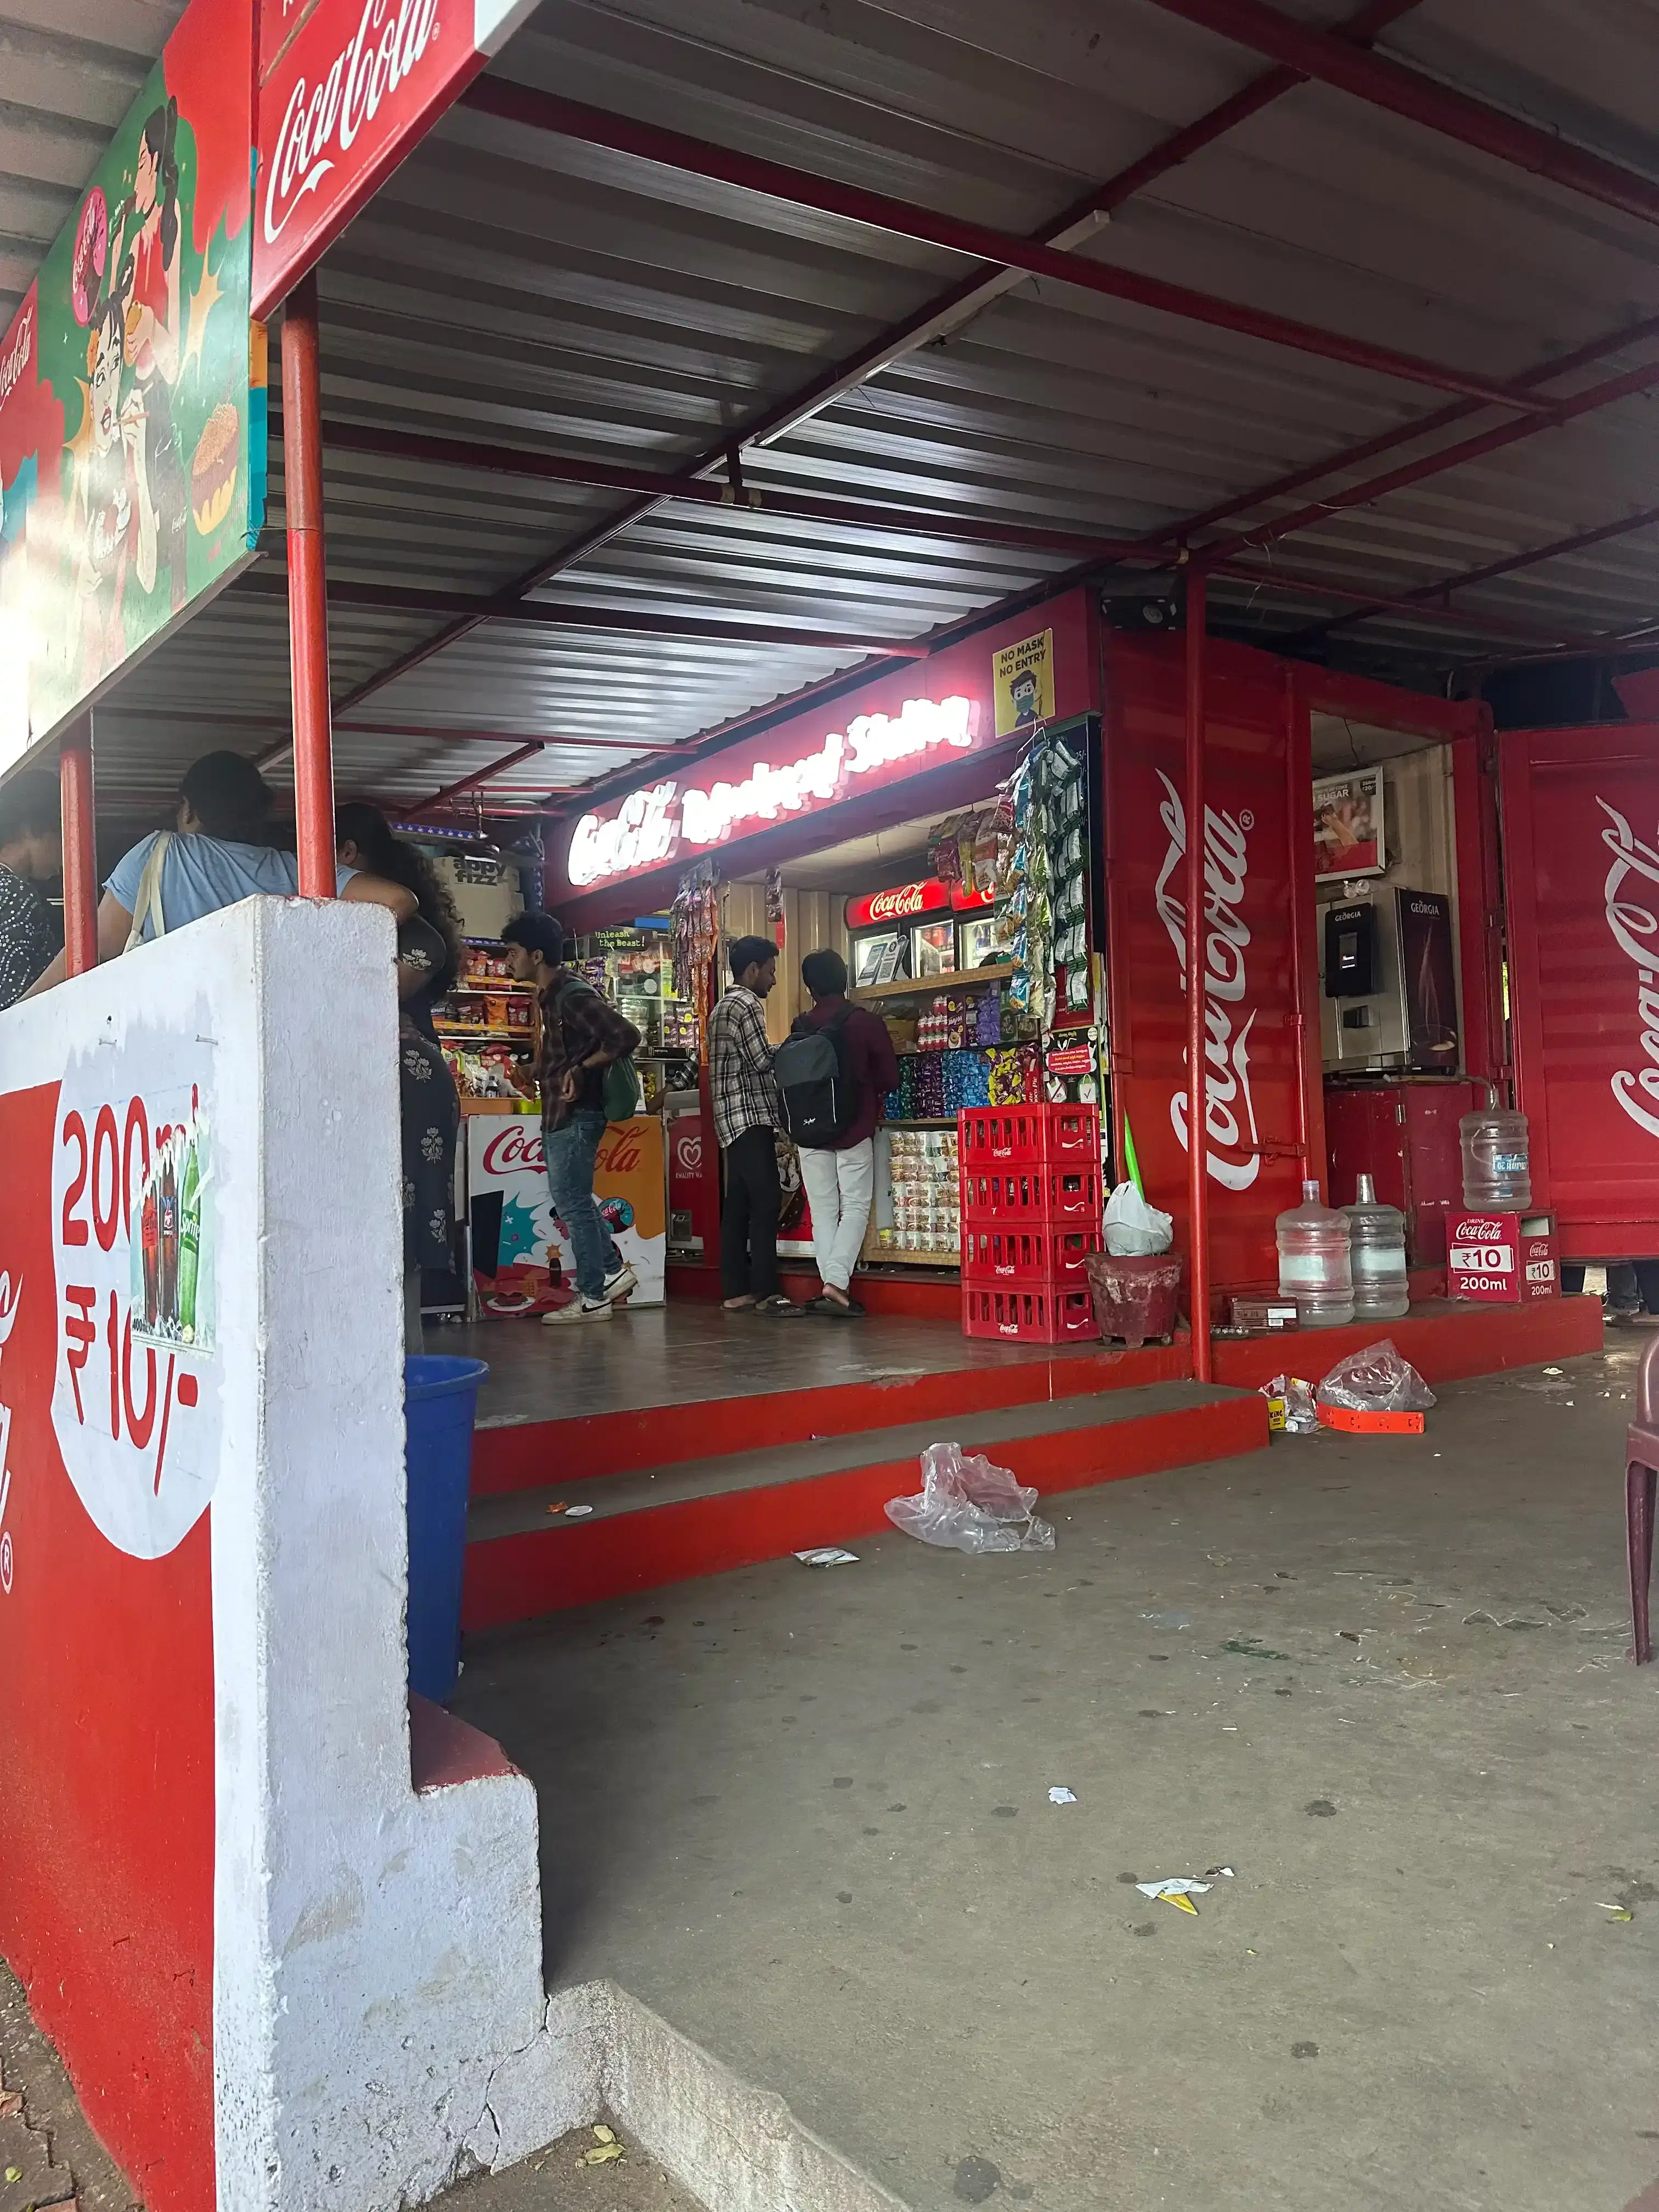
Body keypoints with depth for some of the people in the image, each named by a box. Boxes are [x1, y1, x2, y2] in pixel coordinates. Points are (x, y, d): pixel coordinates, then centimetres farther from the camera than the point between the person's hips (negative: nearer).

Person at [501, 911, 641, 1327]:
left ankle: (593, 1298, 5)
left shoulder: (574, 997, -18)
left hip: (575, 1115, -10)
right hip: (559, 1114, 10)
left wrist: (581, 1070, -20)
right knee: (574, 1200, 16)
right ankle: (613, 1270, 24)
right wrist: (542, 1073, 8)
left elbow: (625, 1036, -26)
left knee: (572, 1204, -3)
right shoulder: (553, 996, 13)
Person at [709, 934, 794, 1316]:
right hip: (751, 1115, -10)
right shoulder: (747, 1005, -9)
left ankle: (735, 1291, 6)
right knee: (766, 1200, -12)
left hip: (733, 1118, 10)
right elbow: (762, 1062, -14)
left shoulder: (723, 1007, 22)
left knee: (739, 1203, 7)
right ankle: (765, 1292, -14)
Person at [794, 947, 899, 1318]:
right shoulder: (866, 1022, -6)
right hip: (855, 1129, -2)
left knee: (823, 1209, 8)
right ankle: (837, 1282, -14)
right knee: (855, 1207, 1)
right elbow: (890, 1078, -2)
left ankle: (831, 1283, 4)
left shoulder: (800, 1027, -1)